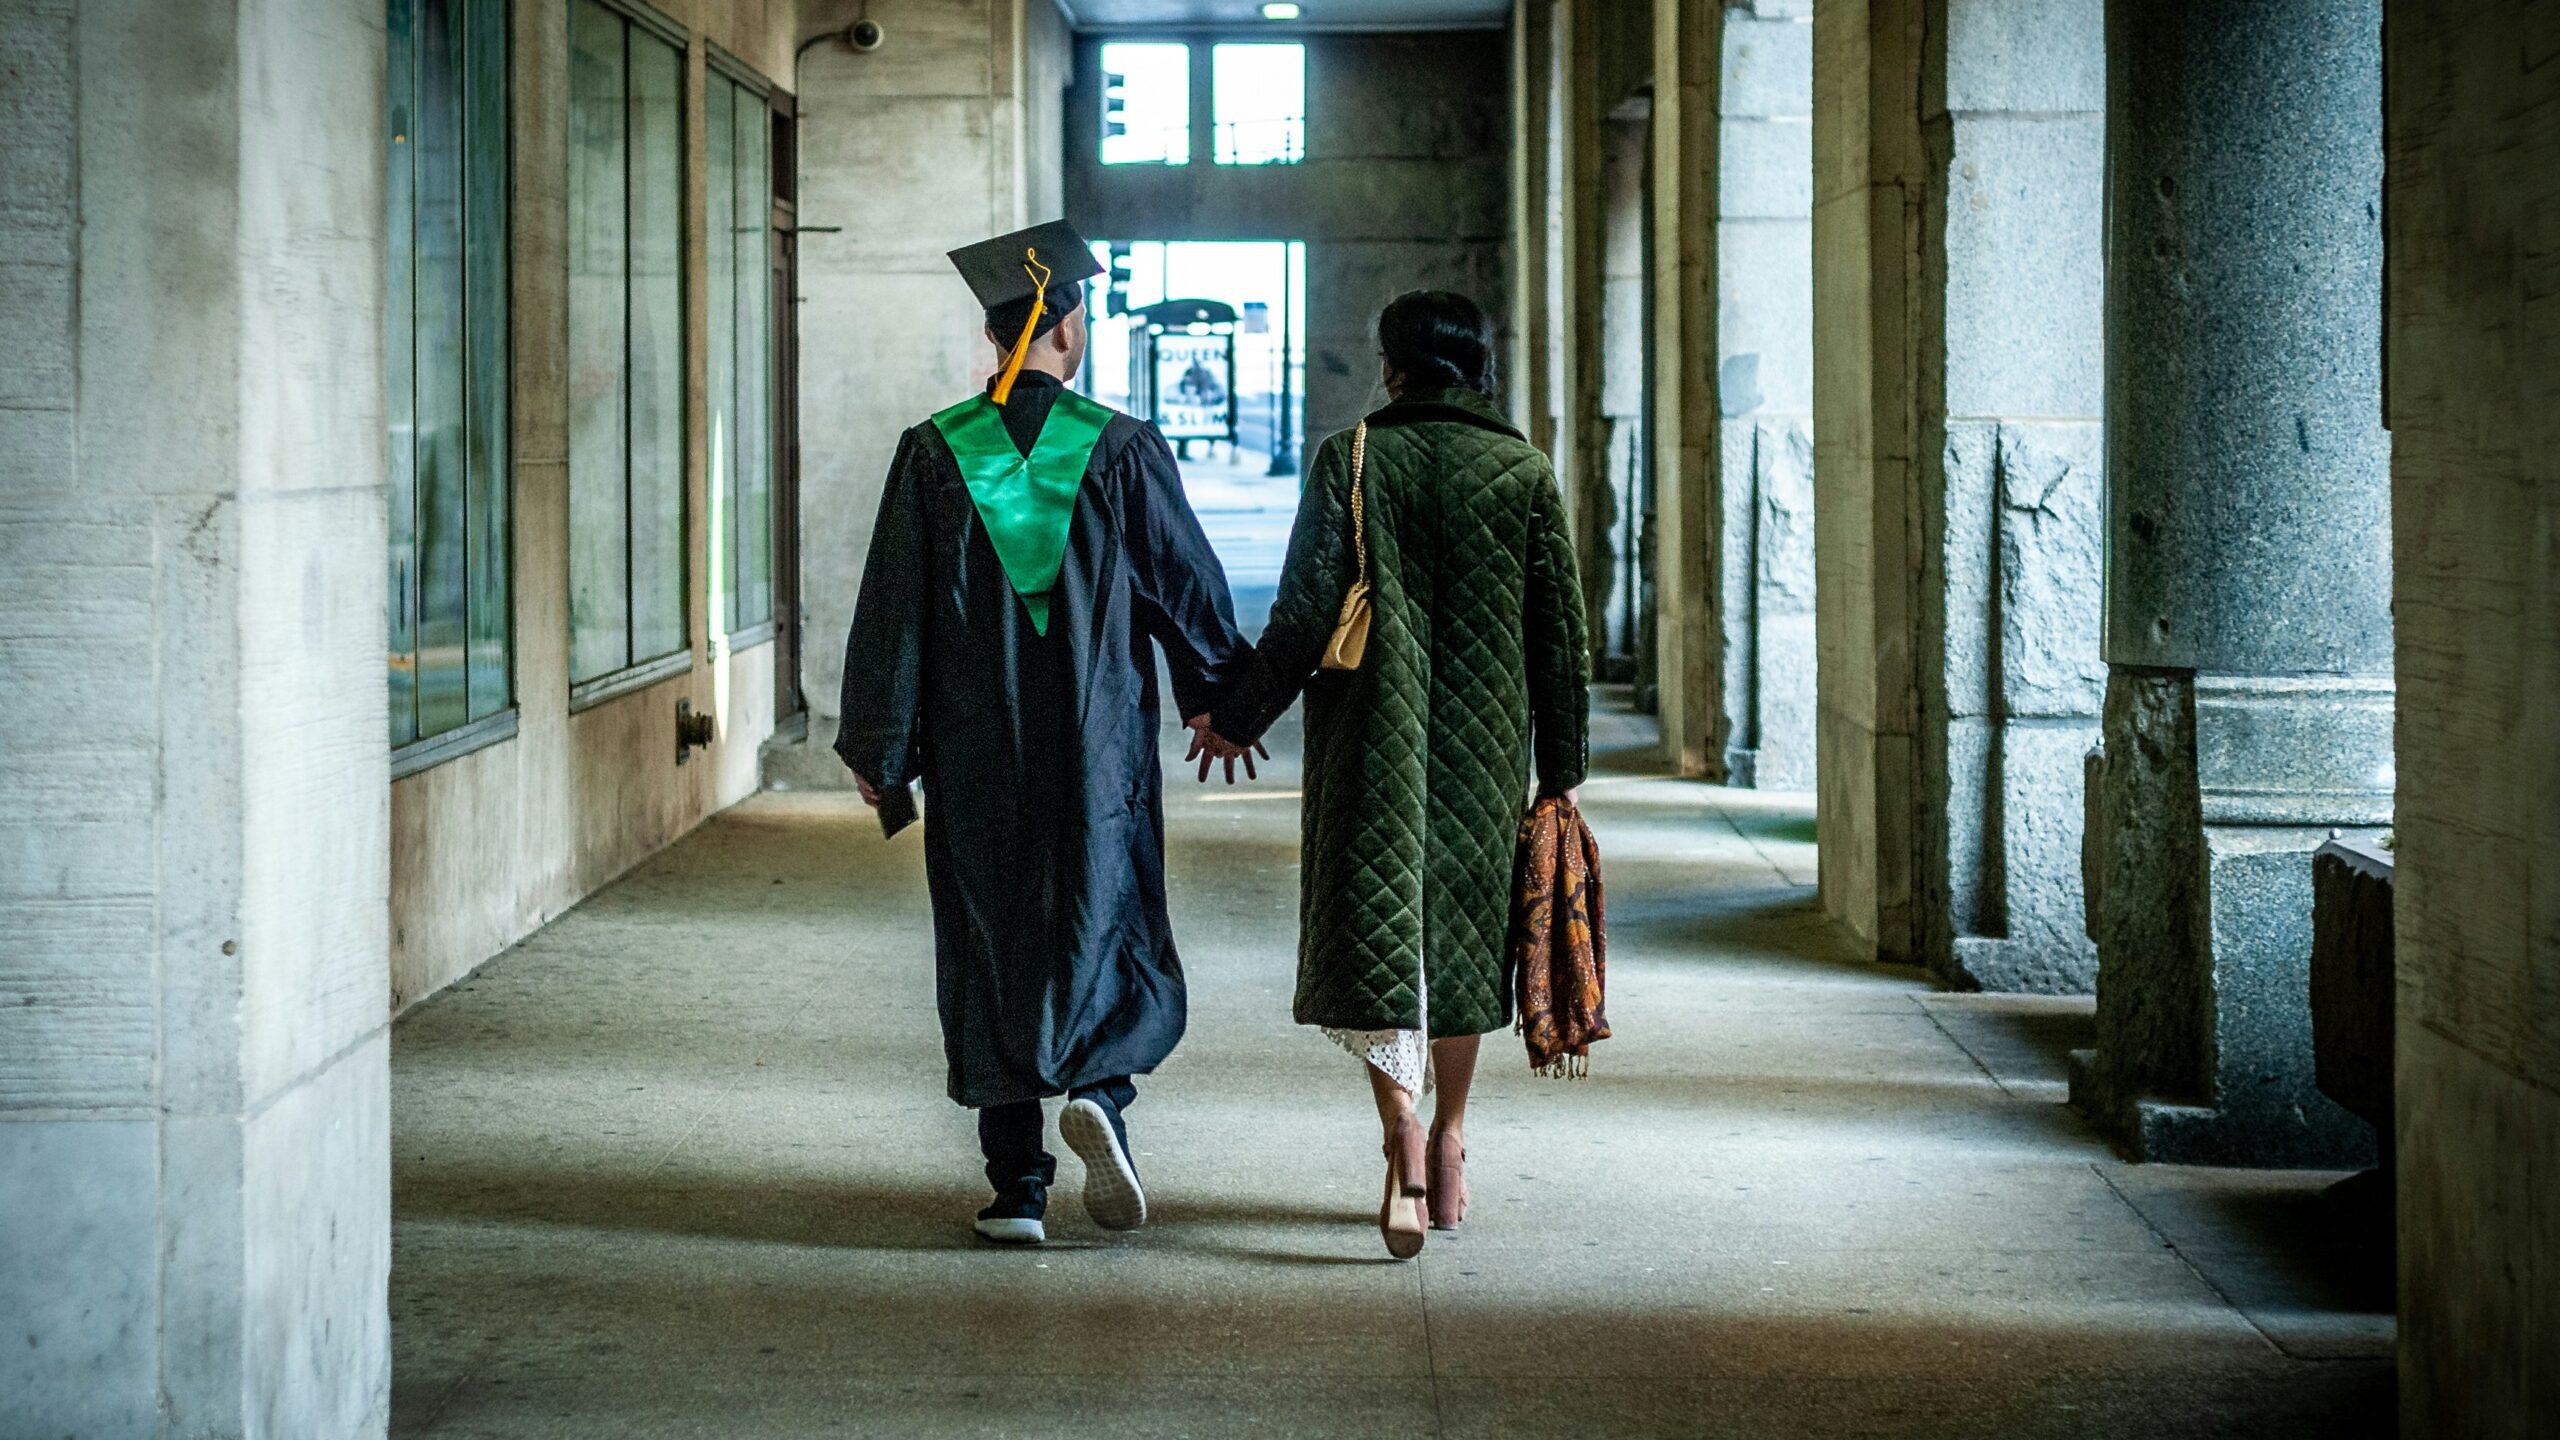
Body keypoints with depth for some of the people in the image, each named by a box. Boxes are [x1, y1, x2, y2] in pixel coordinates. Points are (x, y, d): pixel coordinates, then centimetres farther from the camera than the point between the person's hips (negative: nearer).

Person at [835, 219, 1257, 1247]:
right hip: (1099, 757, -1)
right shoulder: (1122, 450, -6)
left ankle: (1017, 1190, 7)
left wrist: (879, 749, 7)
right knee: (1110, 938, 12)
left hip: (975, 759, 1)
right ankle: (1099, 1092, -15)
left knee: (990, 960, 9)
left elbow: (891, 611, -2)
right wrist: (1217, 696, 18)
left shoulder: (934, 454, -4)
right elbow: (1190, 586, 2)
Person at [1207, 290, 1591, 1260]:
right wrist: (1562, 776, 8)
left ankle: (1404, 1139, -23)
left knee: (1375, 931, -3)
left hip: (1373, 740, -2)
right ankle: (1449, 1147, 25)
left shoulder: (1351, 461, -5)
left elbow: (1303, 614, -9)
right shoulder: (1523, 474, 1)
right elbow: (1561, 636, 1)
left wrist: (1237, 718, 3)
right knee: (1461, 932, 16)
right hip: (1485, 745, 2)